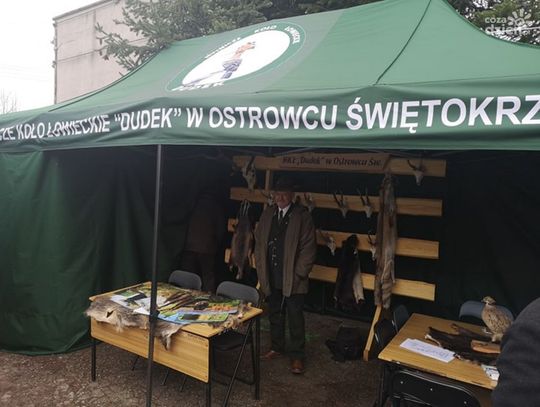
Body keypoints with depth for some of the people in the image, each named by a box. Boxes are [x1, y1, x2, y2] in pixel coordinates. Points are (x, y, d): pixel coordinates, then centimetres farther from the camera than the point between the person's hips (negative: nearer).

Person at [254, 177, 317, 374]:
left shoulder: (302, 216, -7)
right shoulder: (267, 214, 7)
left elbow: (309, 248, -9)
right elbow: (259, 242, 11)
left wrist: (298, 274, -11)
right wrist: (261, 269, 5)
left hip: (292, 278, -4)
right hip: (271, 277, 5)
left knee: (295, 317, 5)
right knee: (274, 314, 17)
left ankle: (297, 356, 19)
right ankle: (277, 347, 35)